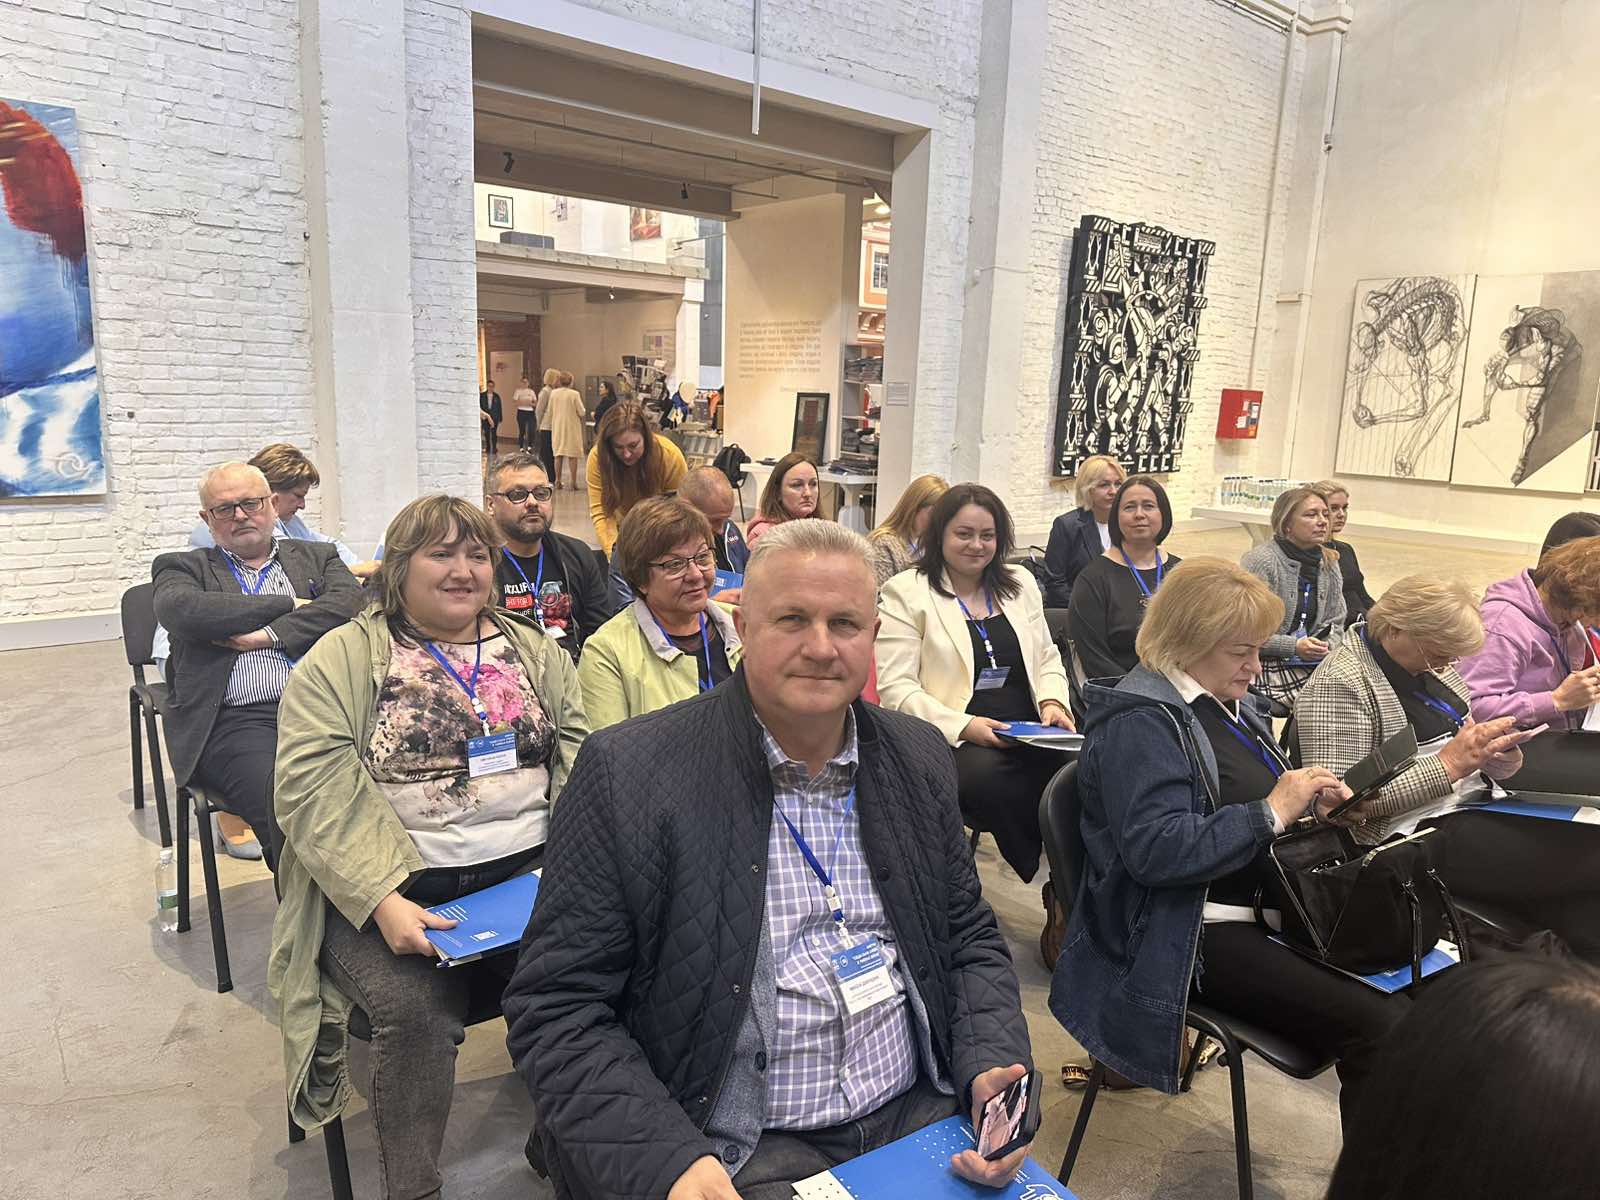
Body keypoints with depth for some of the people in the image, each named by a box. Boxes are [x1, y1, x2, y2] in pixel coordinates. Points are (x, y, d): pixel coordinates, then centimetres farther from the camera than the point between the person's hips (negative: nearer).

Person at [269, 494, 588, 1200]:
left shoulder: (534, 652, 15)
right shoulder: (343, 660, 3)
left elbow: (580, 752, 7)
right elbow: (316, 789, -7)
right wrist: (383, 899, -20)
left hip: (529, 875, 3)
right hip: (387, 891, -2)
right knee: (417, 1010, -28)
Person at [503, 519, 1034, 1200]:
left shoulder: (920, 760, 2)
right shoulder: (625, 773, -13)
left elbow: (970, 939, 12)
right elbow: (555, 1008, -10)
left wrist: (991, 1068, -6)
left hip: (918, 1119, 4)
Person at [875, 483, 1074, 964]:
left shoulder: (1020, 584, 20)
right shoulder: (905, 592, 1)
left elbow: (1046, 657, 23)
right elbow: (895, 688, -7)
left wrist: (1052, 700, 1)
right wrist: (964, 726, -18)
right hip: (953, 742, -4)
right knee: (986, 778, -37)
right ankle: (1063, 896, -13)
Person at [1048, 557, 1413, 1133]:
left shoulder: (1230, 705, 15)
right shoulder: (1141, 723, -14)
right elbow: (1154, 849, -25)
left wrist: (1309, 802, 7)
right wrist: (1272, 813, -21)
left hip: (1267, 908, 10)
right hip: (1203, 935, -9)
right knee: (1377, 1030, -21)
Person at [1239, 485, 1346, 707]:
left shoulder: (1329, 564, 11)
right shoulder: (1260, 561, -11)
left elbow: (1335, 623, 16)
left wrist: (1326, 646, -6)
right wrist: (1294, 647, -19)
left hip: (1311, 661, 7)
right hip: (1265, 663, -7)